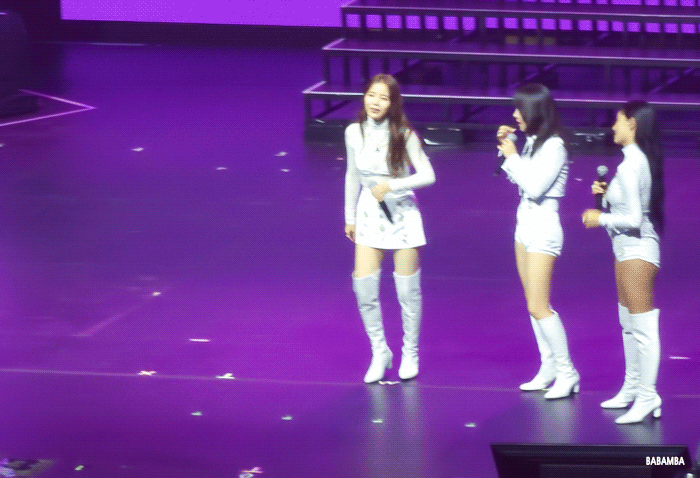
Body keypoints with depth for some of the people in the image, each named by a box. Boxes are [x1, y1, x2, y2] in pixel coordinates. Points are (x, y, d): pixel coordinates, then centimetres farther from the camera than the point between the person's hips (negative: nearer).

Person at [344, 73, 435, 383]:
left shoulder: (404, 136, -13)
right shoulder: (354, 133, -3)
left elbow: (427, 176, -13)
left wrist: (391, 185, -24)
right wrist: (349, 217, 16)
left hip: (401, 214, -3)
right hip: (369, 214, 3)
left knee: (407, 290, 4)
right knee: (363, 287, -6)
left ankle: (410, 354, 21)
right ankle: (380, 352, 12)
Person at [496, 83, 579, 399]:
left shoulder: (554, 147, -16)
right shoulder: (532, 142, 9)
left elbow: (534, 186, -21)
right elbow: (517, 180, 17)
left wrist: (512, 156, -13)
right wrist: (505, 147, 8)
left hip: (543, 227, -9)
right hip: (525, 223, 9)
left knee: (539, 307, -10)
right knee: (533, 305, 10)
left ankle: (567, 372, -5)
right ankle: (549, 368, 15)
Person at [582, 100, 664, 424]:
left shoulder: (630, 167, -21)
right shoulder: (639, 161, 8)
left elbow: (633, 219, -23)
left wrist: (600, 218, -11)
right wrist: (608, 193, 6)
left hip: (636, 250, -11)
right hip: (628, 250, 11)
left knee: (642, 326, -7)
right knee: (628, 324, 20)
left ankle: (647, 398, -6)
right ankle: (632, 388, 31)